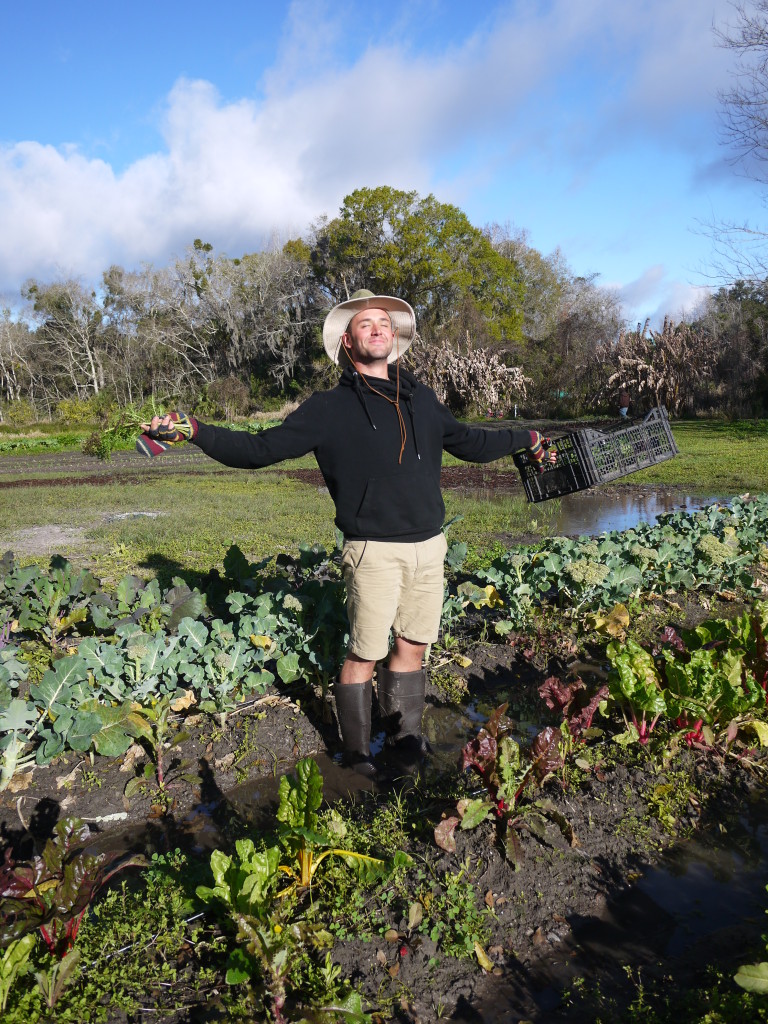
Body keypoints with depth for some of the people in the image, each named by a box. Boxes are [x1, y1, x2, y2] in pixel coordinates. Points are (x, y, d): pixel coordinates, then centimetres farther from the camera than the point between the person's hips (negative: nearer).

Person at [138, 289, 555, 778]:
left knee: (412, 646, 14)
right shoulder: (330, 408, -1)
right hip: (375, 551, -5)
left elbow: (469, 442, 28)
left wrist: (526, 438, 33)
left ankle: (406, 734, 32)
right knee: (364, 655, 1)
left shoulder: (421, 398, 13)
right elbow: (261, 448, -4)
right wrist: (195, 431, -15)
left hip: (429, 546, 5)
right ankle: (357, 755, 20)